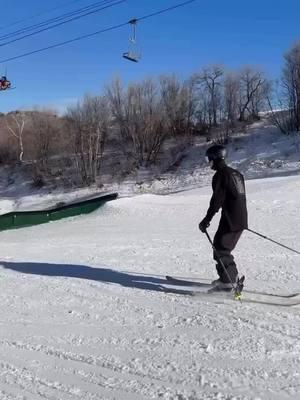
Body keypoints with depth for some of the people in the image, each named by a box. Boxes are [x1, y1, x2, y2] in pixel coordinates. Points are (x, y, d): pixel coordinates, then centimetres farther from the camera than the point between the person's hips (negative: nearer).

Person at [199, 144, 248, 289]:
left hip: (230, 220, -9)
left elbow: (217, 200, -19)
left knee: (220, 249, -1)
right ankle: (232, 276, 24)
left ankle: (227, 280, 0)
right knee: (224, 247, 19)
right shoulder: (236, 173, 16)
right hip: (242, 219, 9)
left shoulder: (220, 175, -12)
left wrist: (207, 219, -14)